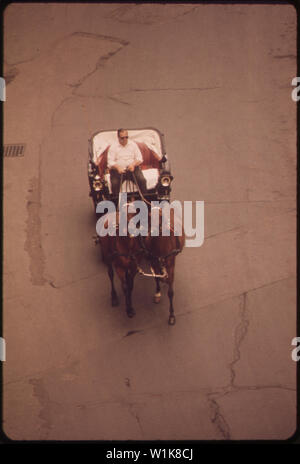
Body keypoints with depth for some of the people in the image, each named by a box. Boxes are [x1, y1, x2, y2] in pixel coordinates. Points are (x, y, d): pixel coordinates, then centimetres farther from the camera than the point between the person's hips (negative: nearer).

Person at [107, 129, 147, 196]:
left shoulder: (133, 144, 11)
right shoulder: (113, 146, 5)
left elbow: (139, 158, 8)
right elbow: (110, 162, -3)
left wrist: (133, 164, -13)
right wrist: (118, 167, -22)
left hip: (132, 168, 1)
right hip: (118, 170, -1)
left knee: (142, 180, -22)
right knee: (114, 183, -28)